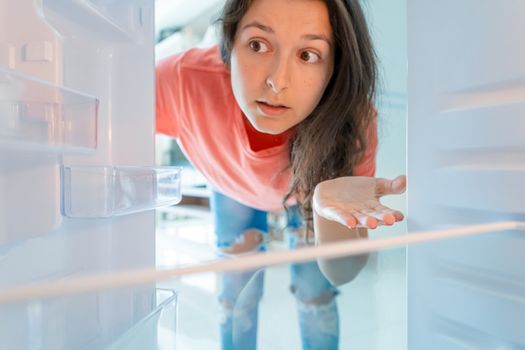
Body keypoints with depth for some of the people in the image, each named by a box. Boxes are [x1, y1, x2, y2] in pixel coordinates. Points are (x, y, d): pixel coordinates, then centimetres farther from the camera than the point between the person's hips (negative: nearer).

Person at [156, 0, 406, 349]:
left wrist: (329, 204, -55)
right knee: (236, 295, 12)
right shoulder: (184, 81, -40)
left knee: (315, 296, 10)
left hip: (312, 193, 0)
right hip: (234, 189, 1)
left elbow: (341, 274, -33)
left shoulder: (351, 119, -38)